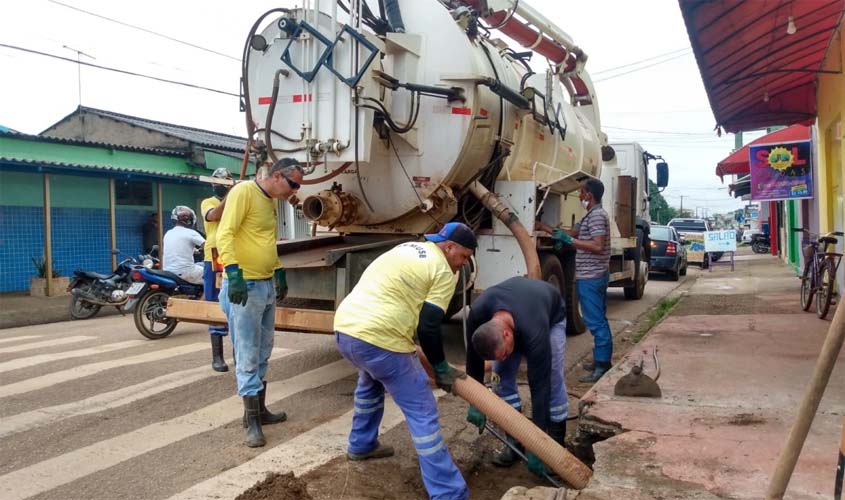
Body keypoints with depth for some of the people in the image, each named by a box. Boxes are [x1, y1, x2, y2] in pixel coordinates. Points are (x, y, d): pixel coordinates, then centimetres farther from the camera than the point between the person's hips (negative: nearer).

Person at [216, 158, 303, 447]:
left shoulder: (272, 201, 15)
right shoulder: (243, 192, -12)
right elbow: (224, 234, -21)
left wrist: (280, 273, 24)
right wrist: (234, 273, -29)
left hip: (267, 285, 9)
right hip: (245, 286, -9)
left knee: (262, 354, 15)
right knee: (248, 357, -3)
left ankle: (259, 410, 27)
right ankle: (251, 419, 6)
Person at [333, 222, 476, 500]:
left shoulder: (407, 248, 22)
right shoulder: (444, 272, -2)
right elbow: (428, 327, -8)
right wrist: (441, 368, 6)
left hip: (344, 326, 9)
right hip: (378, 339, -9)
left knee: (370, 382, 37)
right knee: (422, 413, -1)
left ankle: (361, 445, 51)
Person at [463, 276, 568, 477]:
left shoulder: (534, 333, -47)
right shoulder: (477, 313, -37)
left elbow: (539, 385, -40)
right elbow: (473, 361, -20)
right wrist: (475, 402, -19)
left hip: (551, 314, -4)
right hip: (514, 306, 4)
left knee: (551, 378, -15)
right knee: (501, 376, -7)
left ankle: (556, 443, 3)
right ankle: (516, 440, 6)